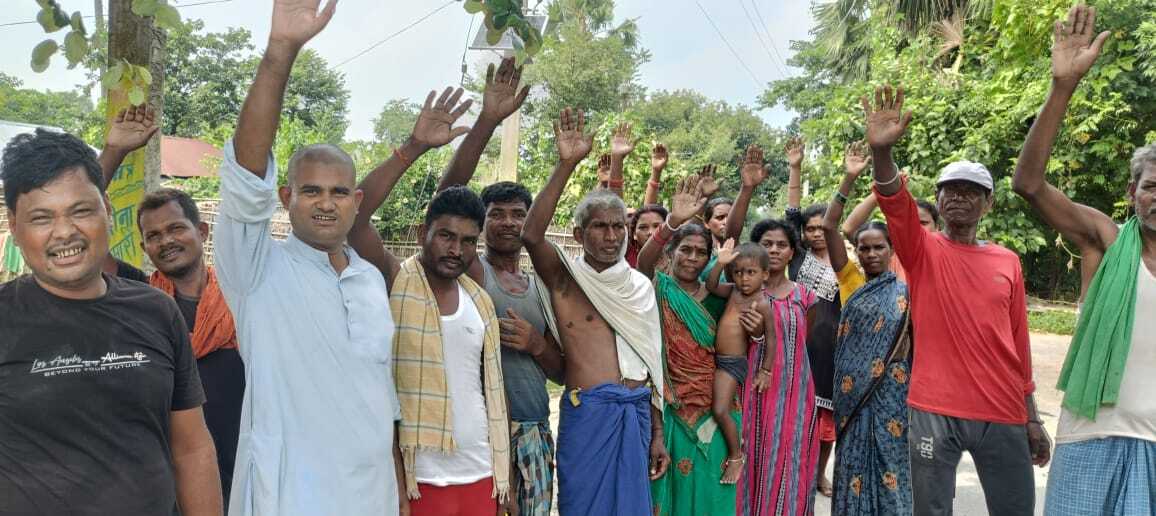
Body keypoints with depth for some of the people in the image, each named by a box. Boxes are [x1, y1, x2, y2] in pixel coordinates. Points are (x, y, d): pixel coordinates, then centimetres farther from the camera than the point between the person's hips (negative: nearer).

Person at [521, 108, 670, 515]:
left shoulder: (640, 285, 11)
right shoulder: (563, 277, -3)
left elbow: (652, 361, 14)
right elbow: (531, 235, -24)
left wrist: (657, 433, 12)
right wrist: (566, 165, -28)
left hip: (637, 414, 5)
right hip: (588, 413, -4)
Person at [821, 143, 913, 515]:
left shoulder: (905, 292, 2)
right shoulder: (850, 281, 3)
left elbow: (915, 340, 3)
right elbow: (829, 227, -6)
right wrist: (849, 180, -14)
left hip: (892, 390, -1)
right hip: (853, 390, 1)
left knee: (891, 462, 3)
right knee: (854, 466, 7)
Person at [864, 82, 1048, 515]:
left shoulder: (1007, 261, 10)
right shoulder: (922, 250, 1)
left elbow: (1019, 340, 11)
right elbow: (896, 203, -19)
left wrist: (1031, 416, 10)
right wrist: (882, 151, -37)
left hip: (1003, 414, 3)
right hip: (934, 411, -3)